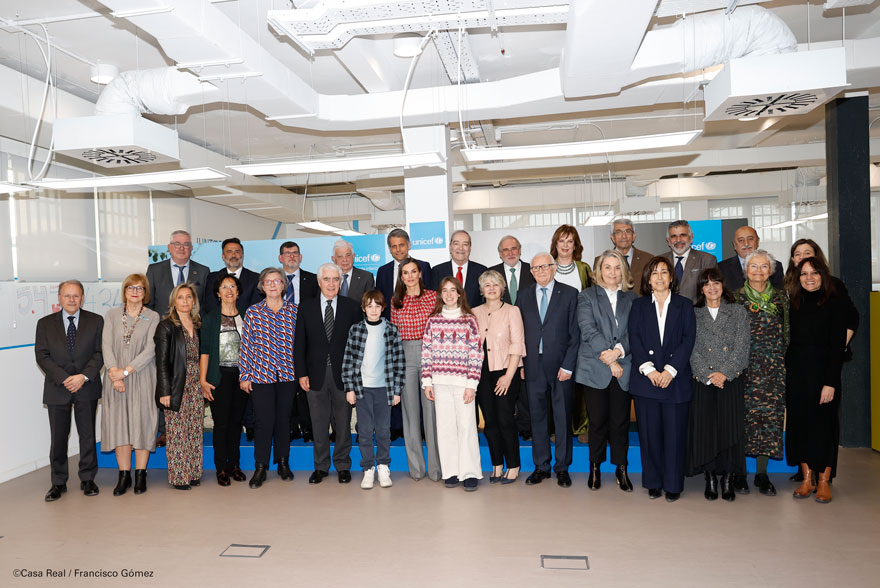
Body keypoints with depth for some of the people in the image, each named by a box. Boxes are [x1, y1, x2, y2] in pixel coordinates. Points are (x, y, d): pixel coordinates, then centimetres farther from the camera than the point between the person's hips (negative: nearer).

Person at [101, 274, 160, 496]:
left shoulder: (153, 317, 1)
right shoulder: (112, 315, 8)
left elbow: (151, 350, -7)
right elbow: (106, 346, 0)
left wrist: (125, 371, -14)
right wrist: (114, 372, -13)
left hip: (142, 377, -2)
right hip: (116, 377, 2)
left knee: (142, 423, 1)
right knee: (119, 423, 3)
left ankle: (140, 475, 11)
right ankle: (124, 475, 13)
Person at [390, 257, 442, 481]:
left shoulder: (432, 296, 3)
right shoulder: (396, 301, 9)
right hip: (404, 356, 2)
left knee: (431, 408, -1)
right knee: (410, 410, 6)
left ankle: (435, 467, 10)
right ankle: (416, 467, 17)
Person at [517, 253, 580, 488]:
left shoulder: (569, 294, 1)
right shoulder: (523, 297, 9)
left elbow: (575, 333, -3)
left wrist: (568, 365, -9)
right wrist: (520, 364, 0)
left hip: (560, 365, -2)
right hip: (533, 365, 2)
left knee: (563, 417, 6)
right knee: (537, 417, 9)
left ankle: (562, 467, 21)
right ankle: (541, 466, 22)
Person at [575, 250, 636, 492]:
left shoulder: (631, 298, 11)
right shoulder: (587, 296, 3)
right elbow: (588, 331, -8)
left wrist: (618, 351, -15)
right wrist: (609, 359, -14)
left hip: (623, 369, 2)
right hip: (595, 369, -2)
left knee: (621, 421, 6)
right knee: (598, 420, 5)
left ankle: (621, 468, 21)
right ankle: (595, 467, 21)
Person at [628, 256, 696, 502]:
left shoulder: (684, 305, 9)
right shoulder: (639, 305, 10)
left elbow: (688, 339, -1)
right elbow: (634, 339, 1)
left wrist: (670, 370, -12)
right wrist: (648, 370, -11)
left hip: (675, 378, 0)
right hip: (645, 378, 1)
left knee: (675, 433, 2)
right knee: (649, 432, 4)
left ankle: (673, 485, 15)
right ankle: (653, 482, 17)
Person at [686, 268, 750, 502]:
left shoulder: (738, 312, 7)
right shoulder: (693, 314, 6)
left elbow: (742, 347, 0)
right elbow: (692, 349, 1)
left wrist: (725, 373, -10)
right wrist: (708, 375, -9)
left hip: (731, 380, 0)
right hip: (703, 382, 0)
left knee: (730, 428, 0)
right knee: (704, 429, 0)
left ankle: (728, 480, 12)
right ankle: (710, 479, 13)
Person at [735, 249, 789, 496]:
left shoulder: (780, 298, 10)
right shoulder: (736, 297, 2)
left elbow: (787, 333, 13)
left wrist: (785, 363, 6)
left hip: (773, 368, 3)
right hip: (743, 366, -2)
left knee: (770, 415, 2)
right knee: (743, 415, -2)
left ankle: (762, 473, 14)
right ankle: (738, 472, 9)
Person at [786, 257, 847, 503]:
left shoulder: (835, 303, -5)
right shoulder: (795, 304, 8)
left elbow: (838, 345, -10)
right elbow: (792, 342, 9)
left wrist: (830, 382, -15)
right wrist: (787, 370, 0)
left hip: (822, 372, -4)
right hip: (796, 372, 4)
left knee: (823, 425, 3)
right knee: (799, 423, 7)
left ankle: (823, 482, 16)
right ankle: (807, 478, 19)